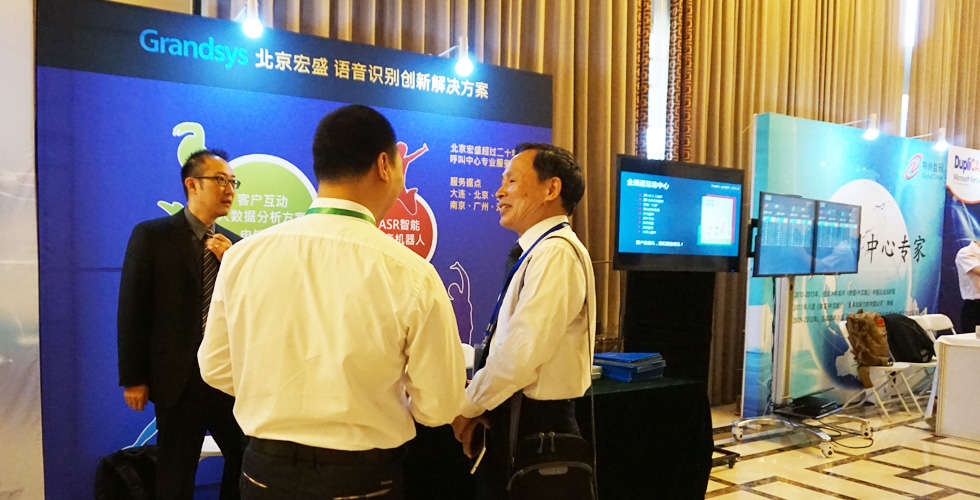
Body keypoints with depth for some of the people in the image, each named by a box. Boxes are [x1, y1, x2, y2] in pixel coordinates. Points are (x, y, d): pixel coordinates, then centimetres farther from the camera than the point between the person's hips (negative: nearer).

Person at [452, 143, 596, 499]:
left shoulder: (555, 252, -19)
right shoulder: (537, 251, 12)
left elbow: (522, 352, -25)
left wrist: (469, 407, -11)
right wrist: (479, 406, 6)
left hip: (534, 424, -9)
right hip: (519, 416, 9)